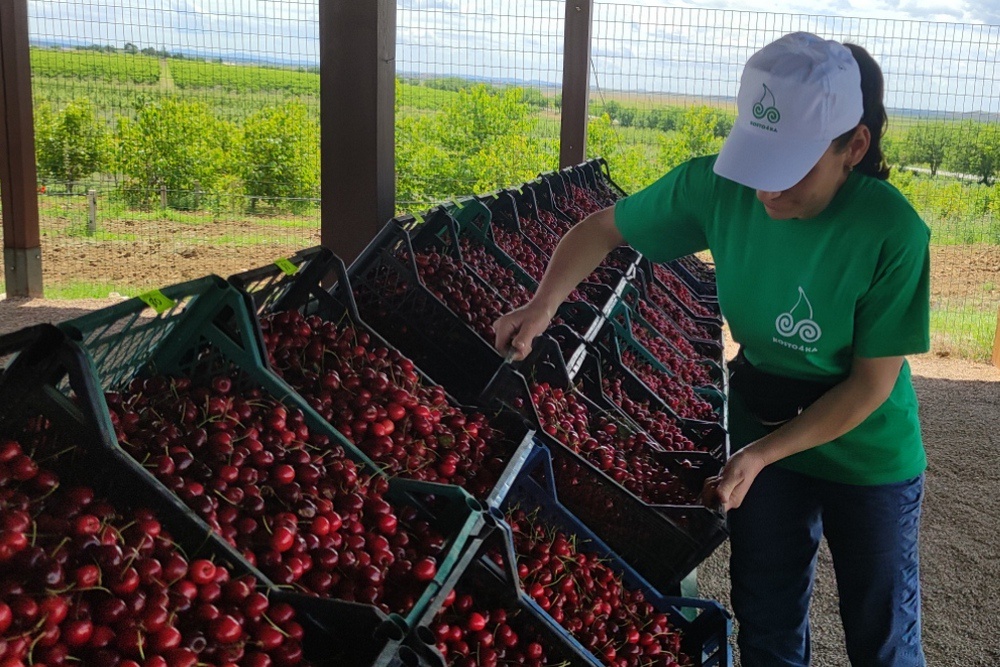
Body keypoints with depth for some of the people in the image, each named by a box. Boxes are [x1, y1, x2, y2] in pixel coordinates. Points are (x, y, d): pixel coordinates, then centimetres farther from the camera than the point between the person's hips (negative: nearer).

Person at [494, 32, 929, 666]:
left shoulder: (893, 232, -28)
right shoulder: (719, 187, -20)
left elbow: (872, 383, -20)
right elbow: (604, 228, -6)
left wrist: (762, 454, -26)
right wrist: (543, 304, -23)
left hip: (867, 450, -2)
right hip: (760, 421, 3)